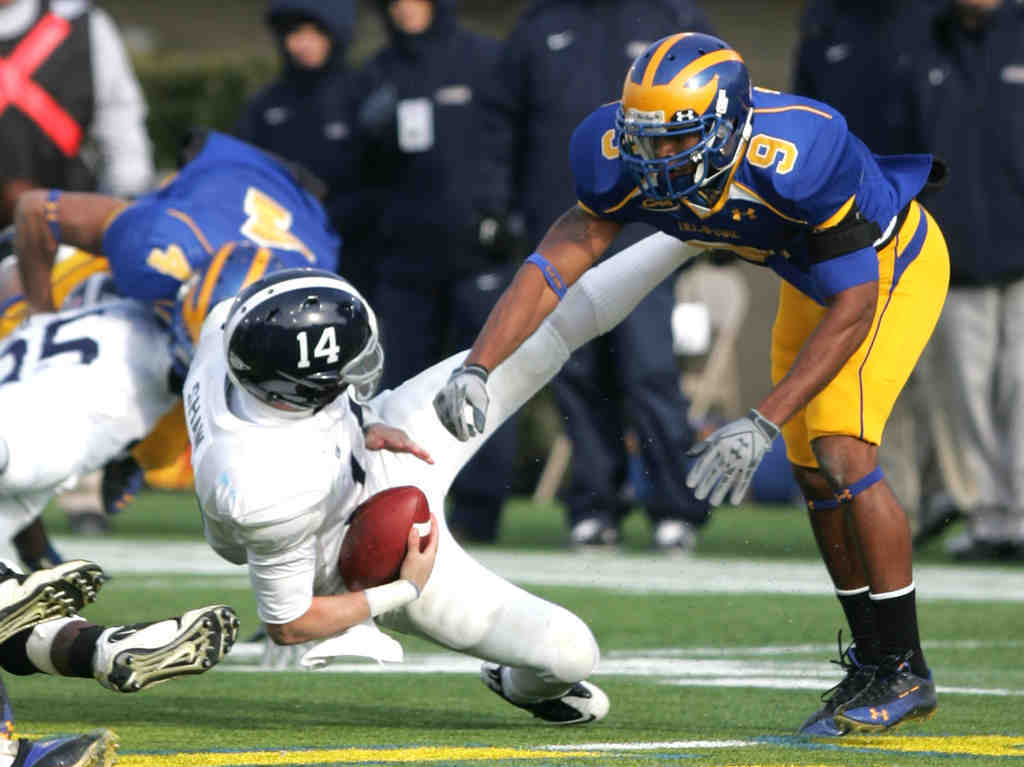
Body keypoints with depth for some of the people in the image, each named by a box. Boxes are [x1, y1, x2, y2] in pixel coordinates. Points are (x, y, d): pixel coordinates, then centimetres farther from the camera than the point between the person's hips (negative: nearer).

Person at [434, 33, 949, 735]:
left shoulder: (797, 159, -43)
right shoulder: (634, 170, -25)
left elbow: (853, 309, -36)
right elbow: (551, 267, -23)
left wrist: (764, 424, -39)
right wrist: (477, 368, -38)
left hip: (895, 263, -7)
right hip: (813, 276, 7)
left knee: (843, 453, -19)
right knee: (814, 474, 6)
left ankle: (905, 672, -7)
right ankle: (871, 665, 20)